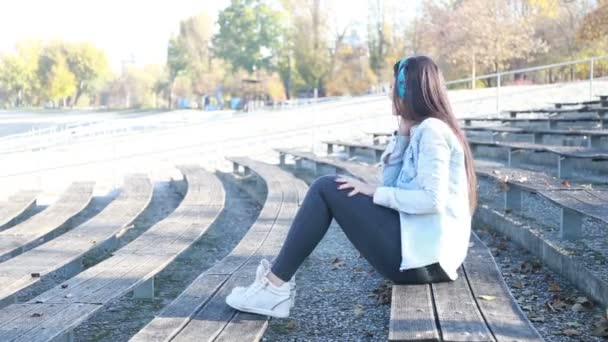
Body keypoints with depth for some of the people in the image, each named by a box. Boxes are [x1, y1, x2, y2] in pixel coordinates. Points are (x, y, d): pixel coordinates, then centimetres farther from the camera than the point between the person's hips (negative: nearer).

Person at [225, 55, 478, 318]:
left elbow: (432, 200, -21)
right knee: (332, 188, 17)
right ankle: (278, 278, 13)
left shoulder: (431, 129, -10)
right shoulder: (424, 131, 19)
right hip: (422, 251, 10)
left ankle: (275, 287, -8)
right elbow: (390, 185, 13)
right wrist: (402, 134, 6)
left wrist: (373, 192, -13)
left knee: (326, 189, -9)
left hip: (423, 256, -10)